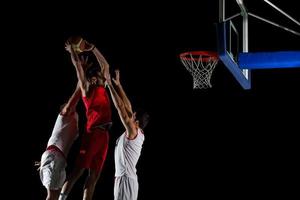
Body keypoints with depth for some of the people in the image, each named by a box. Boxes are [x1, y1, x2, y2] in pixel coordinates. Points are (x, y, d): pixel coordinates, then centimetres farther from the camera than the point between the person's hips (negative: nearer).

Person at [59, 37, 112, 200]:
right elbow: (77, 65, 4)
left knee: (94, 174, 1)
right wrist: (72, 50, 17)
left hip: (103, 135, 7)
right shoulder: (87, 89, 5)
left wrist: (92, 49, 25)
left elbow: (105, 65, 29)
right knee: (80, 169, -11)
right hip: (93, 133, -7)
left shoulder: (101, 89, 21)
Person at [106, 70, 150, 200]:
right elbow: (127, 106, 15)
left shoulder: (133, 132, -11)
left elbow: (120, 107, -14)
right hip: (126, 178, 10)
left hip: (125, 179, -10)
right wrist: (118, 84, 17)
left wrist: (110, 84, -10)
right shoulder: (138, 134, 12)